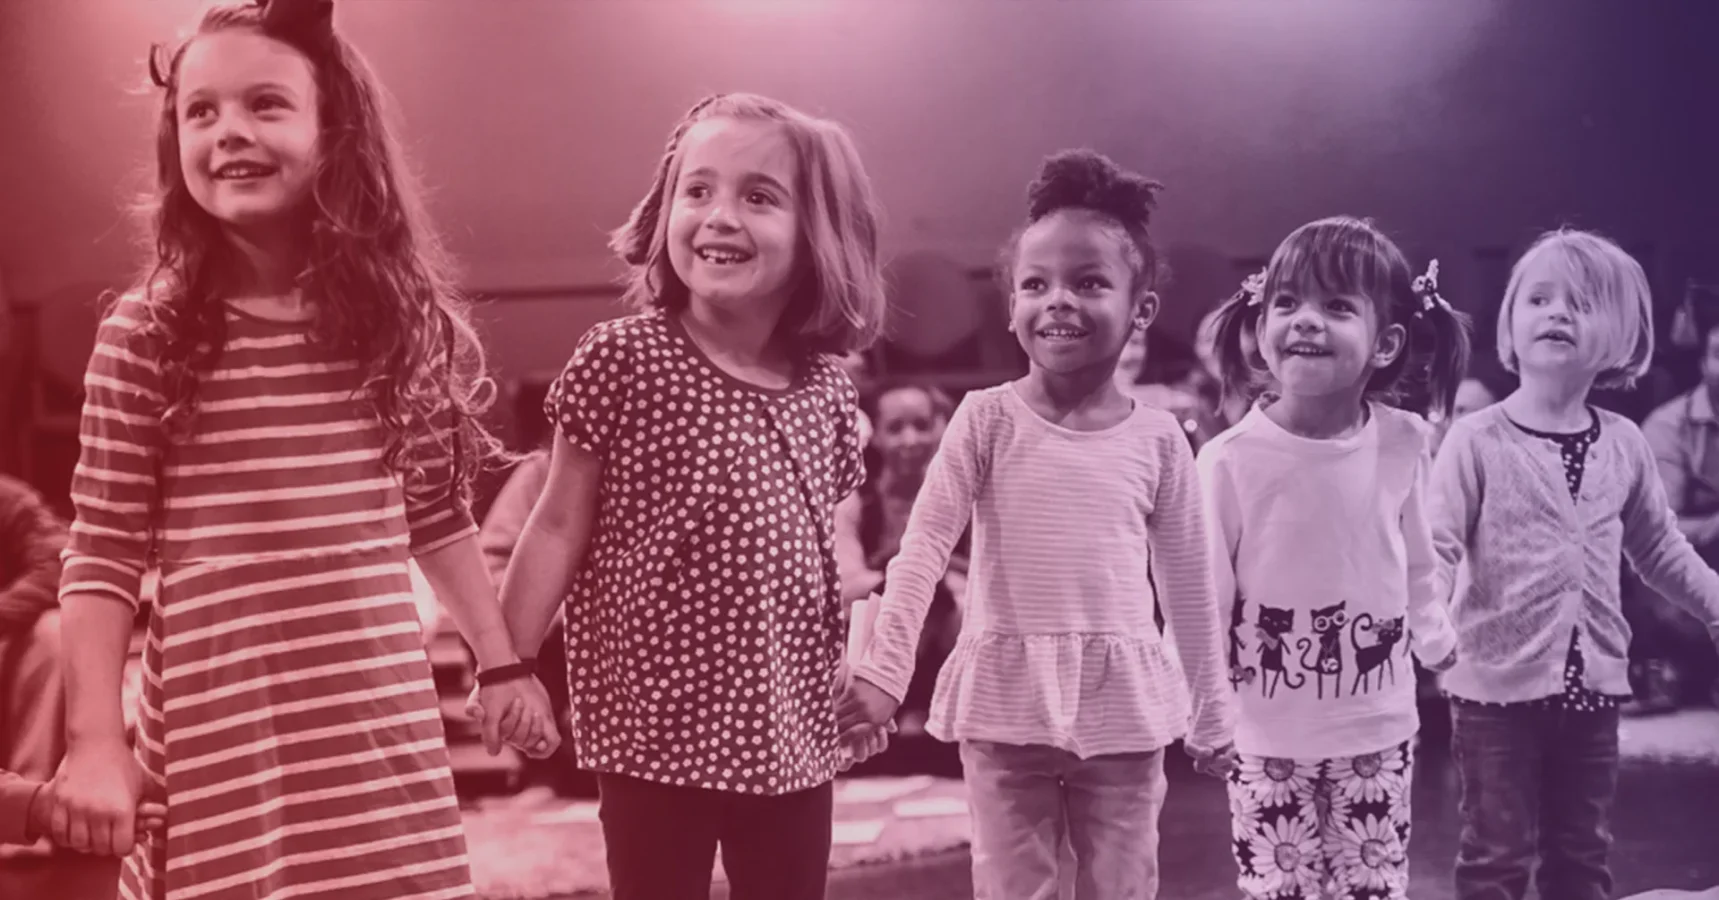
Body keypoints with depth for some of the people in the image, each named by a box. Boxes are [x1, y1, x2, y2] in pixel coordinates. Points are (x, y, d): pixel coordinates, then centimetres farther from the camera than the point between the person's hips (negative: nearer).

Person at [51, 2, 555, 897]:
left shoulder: (403, 318, 4)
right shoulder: (144, 334, -4)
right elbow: (101, 555, -3)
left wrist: (499, 660, 13)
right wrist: (94, 741, -7)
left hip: (382, 723, 2)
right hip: (217, 732, -2)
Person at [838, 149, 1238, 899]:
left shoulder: (1158, 438, 2)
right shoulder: (986, 419, -3)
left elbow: (1186, 581, 8)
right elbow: (924, 545, -6)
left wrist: (1211, 711, 12)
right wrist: (885, 670, -15)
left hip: (1123, 700, 1)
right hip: (1006, 696, -1)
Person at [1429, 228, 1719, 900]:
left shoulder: (1625, 445, 4)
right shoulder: (1476, 441, -10)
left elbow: (1660, 549, 16)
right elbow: (1436, 547, -15)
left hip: (1594, 683, 5)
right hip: (1498, 683, -5)